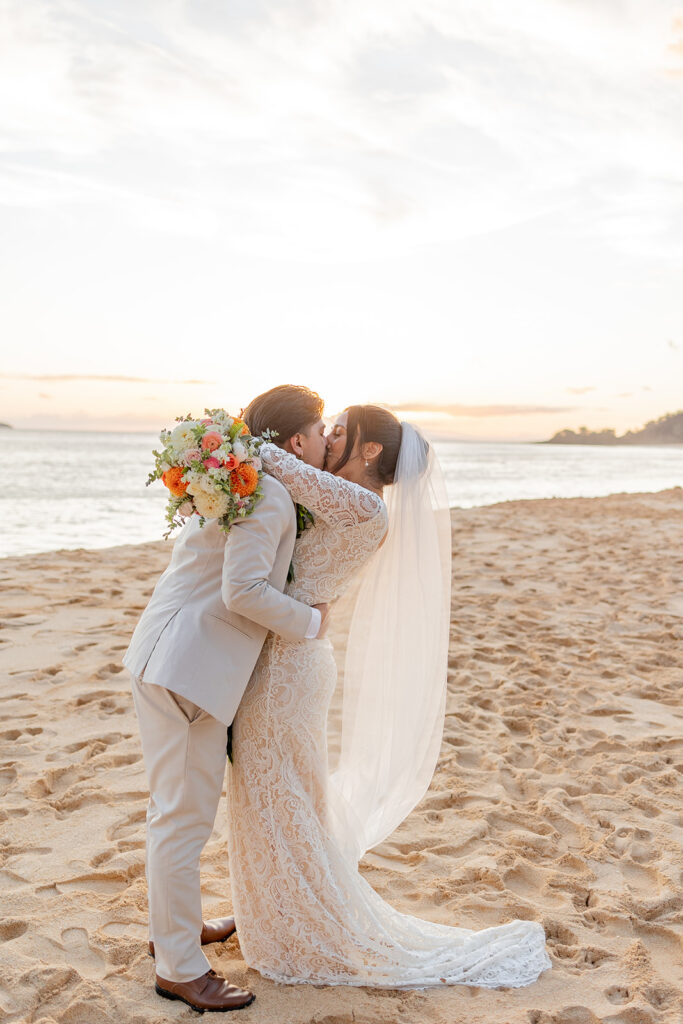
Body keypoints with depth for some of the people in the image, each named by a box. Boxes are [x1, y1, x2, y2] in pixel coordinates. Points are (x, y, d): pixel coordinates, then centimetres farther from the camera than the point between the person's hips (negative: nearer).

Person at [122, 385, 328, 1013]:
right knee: (184, 818, 0)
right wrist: (310, 621, -9)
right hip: (186, 671, -11)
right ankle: (179, 968, 14)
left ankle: (172, 926, 40)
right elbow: (243, 589, -24)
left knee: (179, 809, 23)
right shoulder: (269, 497, -17)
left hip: (173, 664, 11)